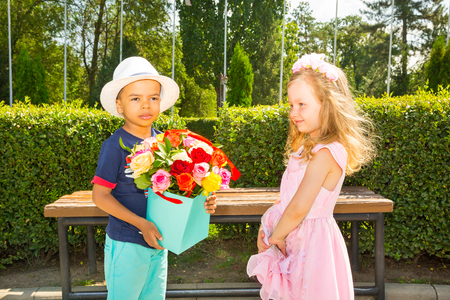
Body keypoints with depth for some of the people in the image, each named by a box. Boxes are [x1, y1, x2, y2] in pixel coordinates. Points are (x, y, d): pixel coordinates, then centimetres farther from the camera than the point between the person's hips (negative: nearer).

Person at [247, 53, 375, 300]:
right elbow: (286, 195, 11)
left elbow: (299, 208, -25)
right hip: (295, 239, 9)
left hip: (311, 242, -8)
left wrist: (277, 235, -10)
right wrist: (267, 226, 0)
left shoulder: (326, 152, -22)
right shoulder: (308, 146, 8)